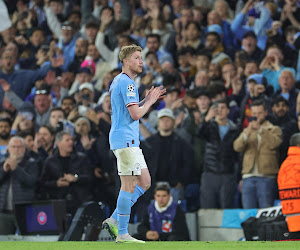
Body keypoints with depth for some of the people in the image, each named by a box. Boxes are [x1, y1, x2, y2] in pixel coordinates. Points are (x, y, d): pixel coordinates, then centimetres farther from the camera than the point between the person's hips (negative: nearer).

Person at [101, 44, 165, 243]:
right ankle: (122, 234, -6)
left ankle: (114, 220, 11)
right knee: (129, 185, -8)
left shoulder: (119, 81, 20)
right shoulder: (126, 83, -13)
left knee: (145, 182, 11)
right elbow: (135, 115, -19)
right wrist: (149, 102, -3)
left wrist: (147, 100, 15)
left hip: (130, 141, 10)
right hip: (125, 139, -10)